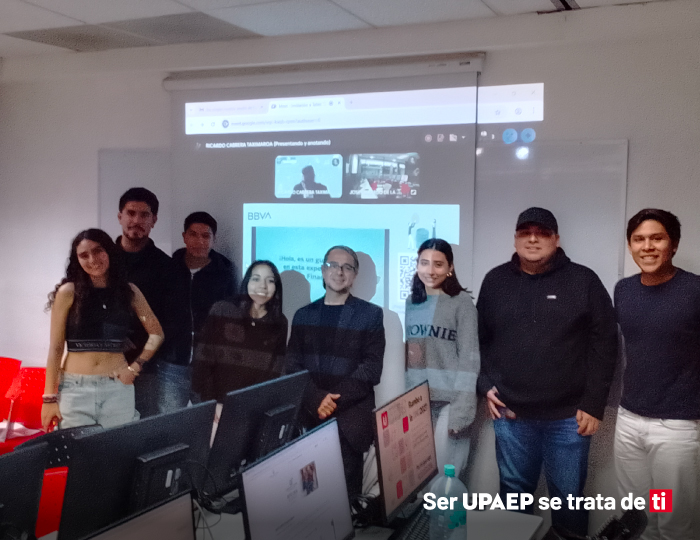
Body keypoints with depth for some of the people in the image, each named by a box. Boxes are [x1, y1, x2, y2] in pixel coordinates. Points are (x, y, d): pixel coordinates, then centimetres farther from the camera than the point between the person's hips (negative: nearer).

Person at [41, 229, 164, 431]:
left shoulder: (129, 291, 5)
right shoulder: (69, 292, -2)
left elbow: (156, 334, 14)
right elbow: (56, 348, -1)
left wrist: (136, 367, 3)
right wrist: (50, 398, -2)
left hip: (118, 388, 2)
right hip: (75, 388, -2)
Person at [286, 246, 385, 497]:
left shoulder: (370, 314, 4)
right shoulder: (304, 314, 13)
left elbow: (371, 369, -4)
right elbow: (293, 366, 5)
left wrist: (334, 402, -13)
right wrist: (317, 400, -12)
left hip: (349, 420, -2)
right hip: (308, 417, 2)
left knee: (346, 490, -1)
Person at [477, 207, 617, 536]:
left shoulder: (583, 281, -3)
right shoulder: (495, 281, 5)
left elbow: (604, 345, -5)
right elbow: (479, 338, 12)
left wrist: (594, 405, -8)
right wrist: (484, 386, 2)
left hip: (569, 416, -2)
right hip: (510, 414, 2)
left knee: (568, 497, 9)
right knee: (514, 493, 16)